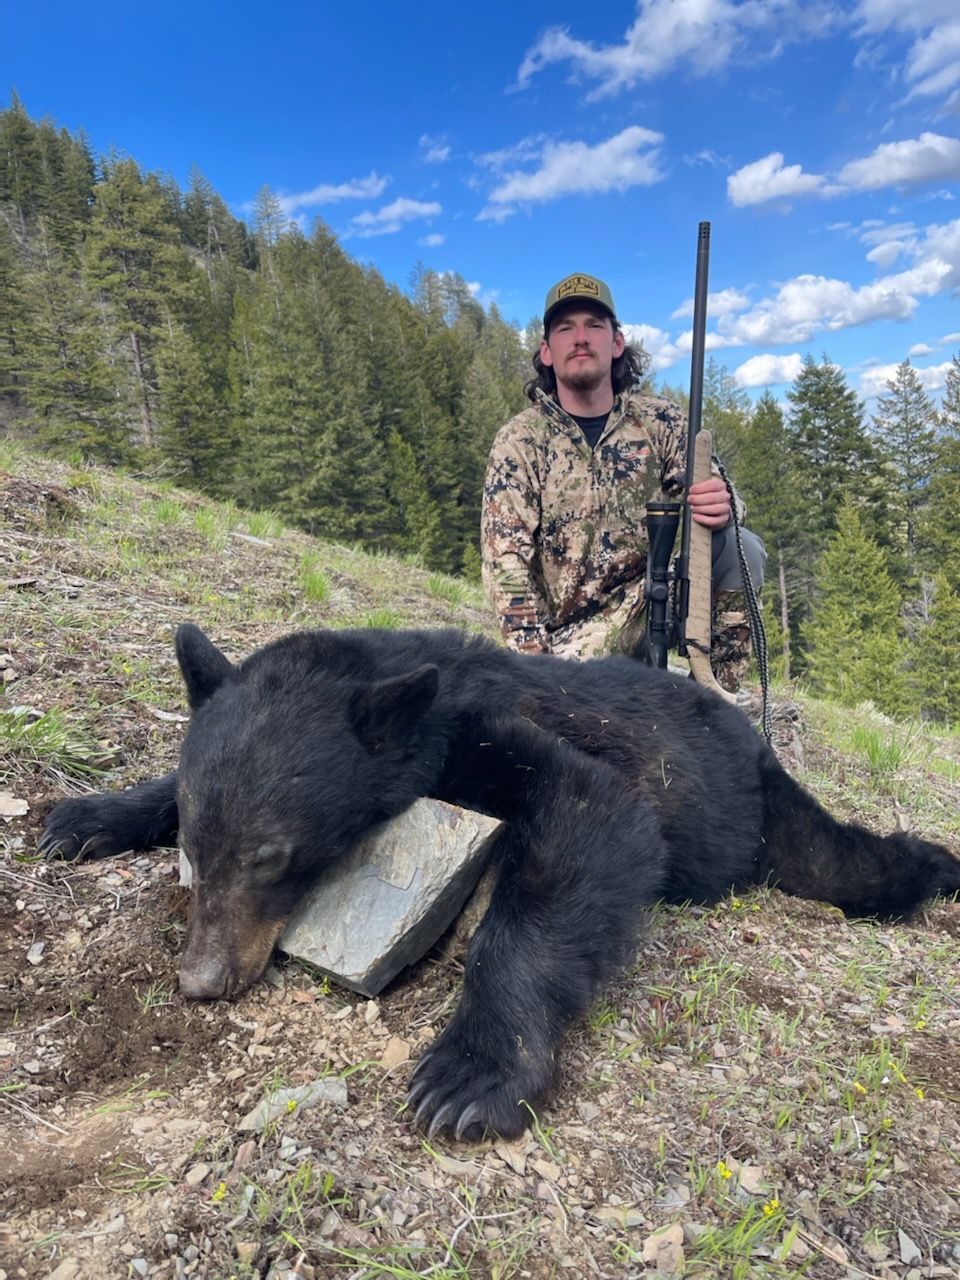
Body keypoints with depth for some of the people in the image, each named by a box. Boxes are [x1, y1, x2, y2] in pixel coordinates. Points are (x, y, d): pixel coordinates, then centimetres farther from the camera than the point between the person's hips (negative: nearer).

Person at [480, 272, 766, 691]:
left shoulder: (659, 419, 1)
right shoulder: (518, 442, -6)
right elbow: (506, 561, -11)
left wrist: (721, 508, -30)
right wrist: (536, 662, -20)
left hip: (660, 594, 2)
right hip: (578, 634, -2)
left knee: (741, 550, -21)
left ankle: (718, 686, -7)